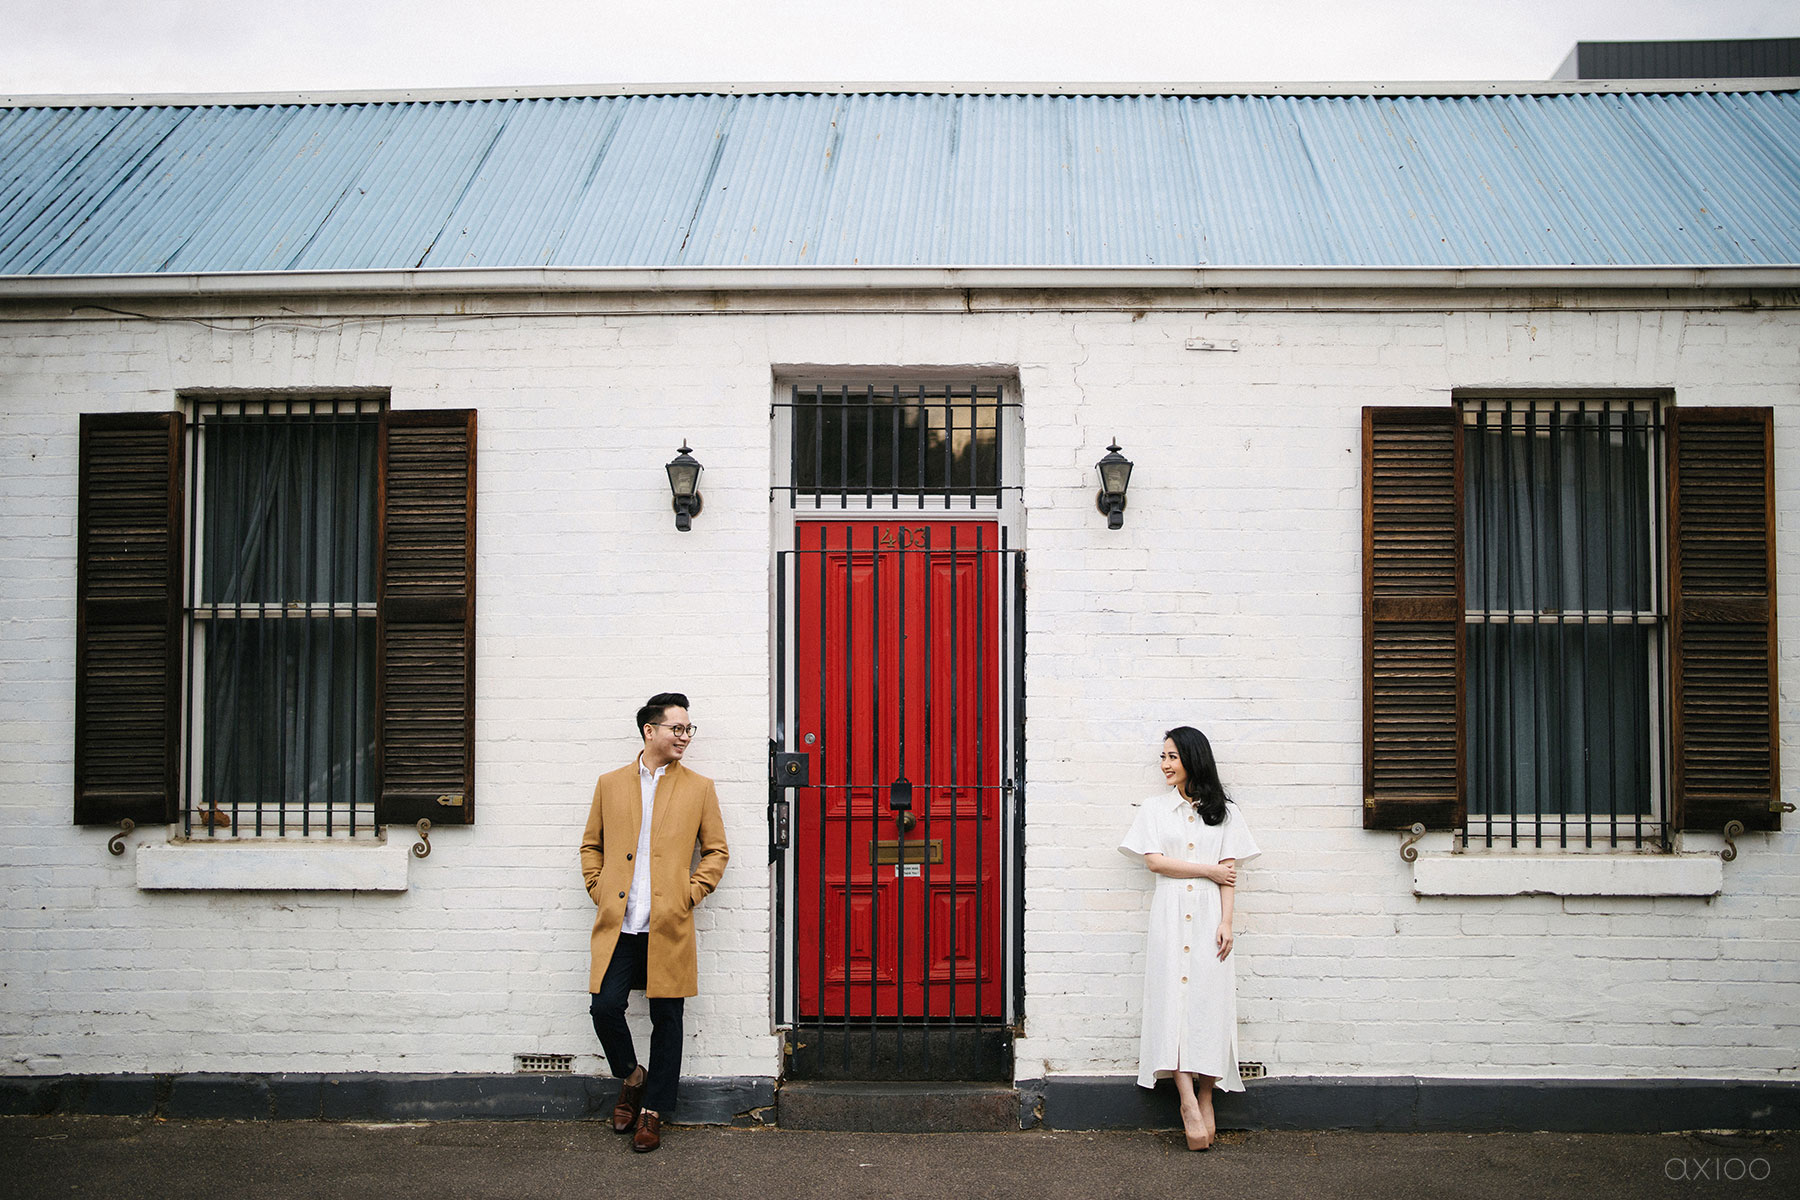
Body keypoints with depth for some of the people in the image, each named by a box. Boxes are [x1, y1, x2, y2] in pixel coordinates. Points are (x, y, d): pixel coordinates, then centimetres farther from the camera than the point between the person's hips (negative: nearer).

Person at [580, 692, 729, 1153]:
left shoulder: (699, 788, 6)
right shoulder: (610, 784, 11)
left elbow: (716, 850, 9)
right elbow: (591, 844, 18)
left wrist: (691, 893, -3)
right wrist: (599, 890, 5)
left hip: (669, 926, -1)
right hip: (618, 925, 1)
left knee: (666, 1017, 3)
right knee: (605, 1007, -6)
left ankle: (653, 1112, 16)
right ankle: (631, 1077, 23)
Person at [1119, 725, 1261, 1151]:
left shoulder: (1223, 812, 11)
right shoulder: (1155, 808, 11)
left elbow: (1229, 875, 5)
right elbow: (1154, 860, -1)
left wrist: (1226, 922, -5)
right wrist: (1208, 869, -4)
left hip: (1209, 913, 0)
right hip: (1170, 913, 0)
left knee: (1209, 1000, -5)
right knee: (1173, 999, -10)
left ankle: (1206, 1102, 2)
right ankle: (1189, 1104, -12)